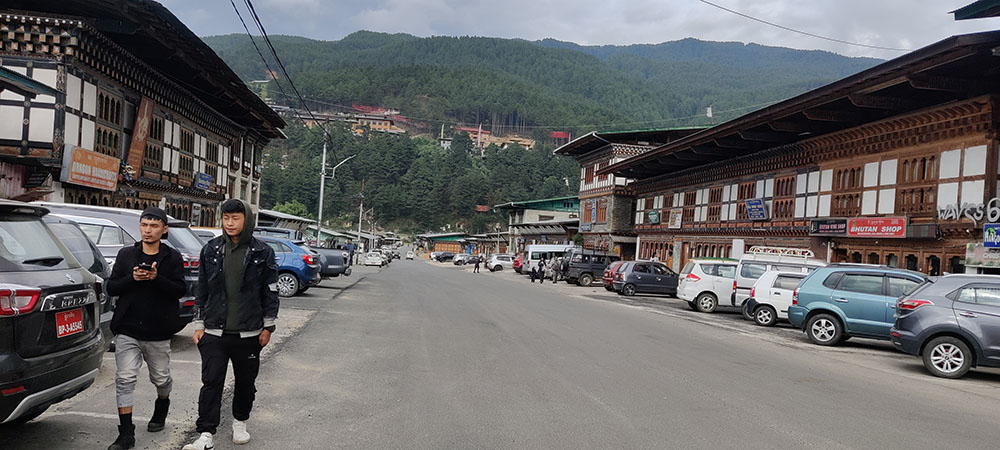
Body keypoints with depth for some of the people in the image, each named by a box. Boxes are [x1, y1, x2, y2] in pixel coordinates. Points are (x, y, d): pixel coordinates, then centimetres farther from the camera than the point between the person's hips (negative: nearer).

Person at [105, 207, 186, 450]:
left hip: (158, 332, -1)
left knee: (161, 378, 13)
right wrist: (132, 278, -15)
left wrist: (156, 278, -24)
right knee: (124, 379, -6)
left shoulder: (173, 258, 0)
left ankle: (161, 409, 44)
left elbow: (180, 290, -9)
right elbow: (111, 287, 3)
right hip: (127, 331, 1)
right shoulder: (126, 254, 6)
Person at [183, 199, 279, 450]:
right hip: (214, 332, 1)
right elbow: (202, 290, 8)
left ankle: (240, 423, 32)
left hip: (248, 334, -1)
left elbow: (271, 292, 1)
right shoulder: (211, 250, 4)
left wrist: (268, 326, 0)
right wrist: (199, 325, 6)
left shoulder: (262, 253, -2)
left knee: (245, 382, 12)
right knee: (211, 382, -2)